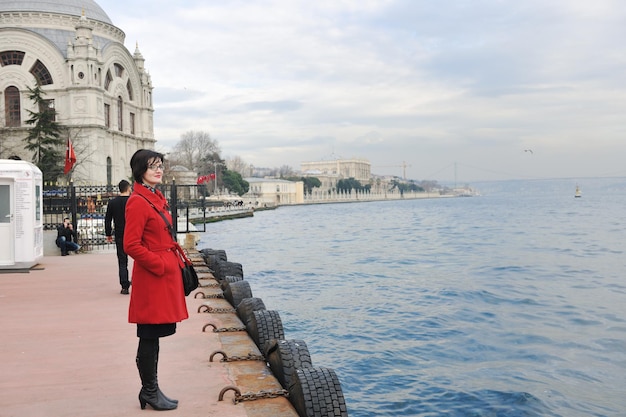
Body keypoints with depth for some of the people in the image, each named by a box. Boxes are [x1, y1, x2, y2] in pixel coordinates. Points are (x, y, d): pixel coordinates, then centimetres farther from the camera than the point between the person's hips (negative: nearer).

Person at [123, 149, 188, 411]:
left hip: (165, 276, 9)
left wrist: (175, 262, 13)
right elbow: (131, 245, -19)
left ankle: (150, 390, 25)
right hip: (152, 279, -9)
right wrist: (160, 265, -16)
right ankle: (150, 392, 15)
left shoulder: (157, 199, 15)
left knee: (153, 337, 15)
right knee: (149, 338, 2)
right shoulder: (138, 202, -15)